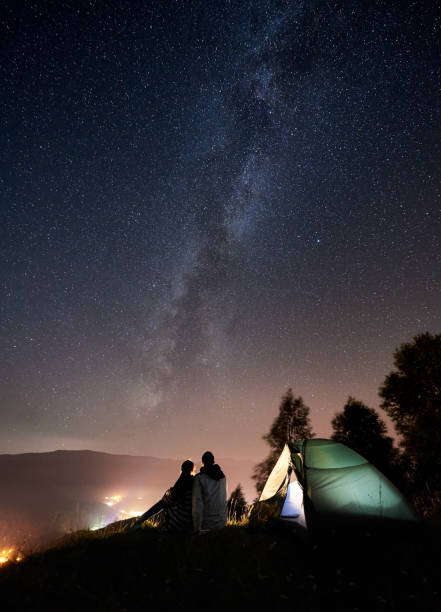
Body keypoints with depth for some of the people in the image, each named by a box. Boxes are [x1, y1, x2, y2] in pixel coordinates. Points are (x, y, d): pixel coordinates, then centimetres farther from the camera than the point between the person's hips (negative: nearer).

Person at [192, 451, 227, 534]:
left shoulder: (199, 478, -12)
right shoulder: (222, 476, 5)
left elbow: (197, 501, -16)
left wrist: (197, 528, -10)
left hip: (207, 521, -5)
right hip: (221, 520, 5)